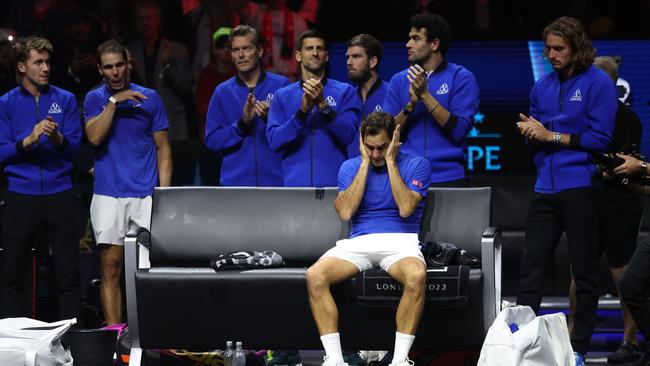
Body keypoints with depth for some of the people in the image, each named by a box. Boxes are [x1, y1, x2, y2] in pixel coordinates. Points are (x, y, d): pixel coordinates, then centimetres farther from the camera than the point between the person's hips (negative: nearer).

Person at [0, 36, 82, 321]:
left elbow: (76, 148, 2)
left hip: (60, 195, 0)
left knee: (69, 274, 0)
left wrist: (58, 139, -19)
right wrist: (29, 140, -18)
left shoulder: (65, 100, 7)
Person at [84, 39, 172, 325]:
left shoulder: (149, 98, 7)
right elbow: (95, 136, -11)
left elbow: (163, 148, 7)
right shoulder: (95, 99, 7)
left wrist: (164, 192, -2)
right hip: (108, 195, 0)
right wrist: (114, 101, -14)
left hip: (146, 194, 0)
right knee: (110, 267, -3)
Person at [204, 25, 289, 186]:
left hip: (276, 179, -1)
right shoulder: (222, 92, 9)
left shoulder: (281, 85, 3)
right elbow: (212, 140, 4)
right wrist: (242, 123, -12)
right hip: (236, 179, 1)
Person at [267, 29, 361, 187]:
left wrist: (323, 106, -20)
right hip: (295, 182, 1)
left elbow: (348, 135, -7)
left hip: (334, 182, -1)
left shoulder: (344, 92, 5)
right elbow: (274, 141, -5)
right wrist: (303, 111, -17)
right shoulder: (282, 96, 7)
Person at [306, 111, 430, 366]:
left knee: (416, 276, -39)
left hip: (400, 241, -2)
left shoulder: (416, 165, 4)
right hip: (359, 242, 3)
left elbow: (405, 208, -11)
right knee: (315, 276, -27)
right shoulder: (350, 167, 11)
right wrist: (365, 163, -3)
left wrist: (390, 161, -8)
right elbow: (345, 212, -5)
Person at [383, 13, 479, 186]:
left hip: (448, 177, -2)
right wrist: (411, 103, -15)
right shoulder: (399, 80, 7)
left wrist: (425, 95, -16)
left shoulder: (461, 78, -2)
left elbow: (459, 131, -12)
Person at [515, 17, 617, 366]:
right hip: (545, 188, 6)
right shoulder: (543, 85, 12)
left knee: (584, 271, 2)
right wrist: (530, 132, -4)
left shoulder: (598, 84, -5)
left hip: (580, 188, -5)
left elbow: (600, 138, -11)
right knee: (530, 267, 1)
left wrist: (551, 135, -13)